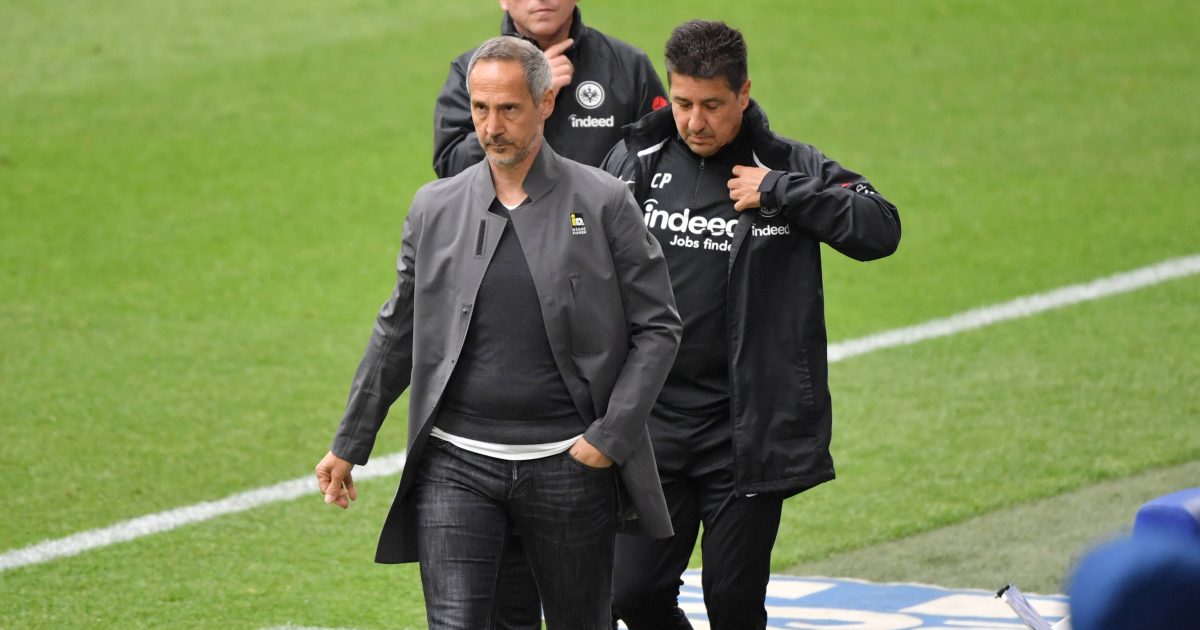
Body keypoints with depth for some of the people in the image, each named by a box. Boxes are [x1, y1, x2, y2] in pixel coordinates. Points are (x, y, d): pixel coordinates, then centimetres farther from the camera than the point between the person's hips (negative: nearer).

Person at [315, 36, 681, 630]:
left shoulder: (603, 202, -3)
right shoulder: (435, 207, 5)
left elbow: (657, 327, 0)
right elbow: (396, 333, 15)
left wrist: (611, 436, -9)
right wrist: (348, 446, 16)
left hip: (568, 464, -1)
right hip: (456, 464, 1)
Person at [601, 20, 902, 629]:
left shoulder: (788, 167, -2)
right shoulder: (635, 162, 3)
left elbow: (881, 229, -12)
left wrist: (779, 192, -17)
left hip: (748, 431, -2)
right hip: (653, 421, 2)